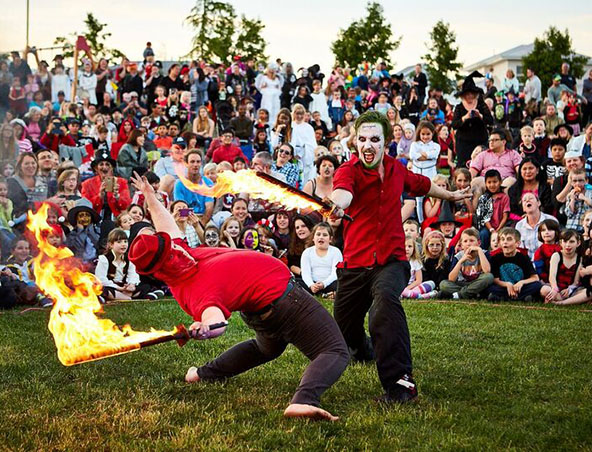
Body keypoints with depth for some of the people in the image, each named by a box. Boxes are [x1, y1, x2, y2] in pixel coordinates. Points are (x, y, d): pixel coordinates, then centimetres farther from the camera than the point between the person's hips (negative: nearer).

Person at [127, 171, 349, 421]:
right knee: (335, 353, -14)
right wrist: (203, 327, -74)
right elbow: (214, 317, -54)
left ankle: (204, 374, 41)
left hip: (257, 312, 10)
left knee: (267, 347, 40)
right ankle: (303, 400, -41)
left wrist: (149, 193, 22)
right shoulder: (198, 293, -32)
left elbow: (167, 225, 10)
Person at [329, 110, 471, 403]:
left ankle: (399, 380, -40)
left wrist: (451, 195, 42)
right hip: (355, 261, 1)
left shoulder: (397, 170, 4)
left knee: (385, 300, -34)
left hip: (391, 260, 0)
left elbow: (422, 185, 28)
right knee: (344, 324, 15)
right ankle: (363, 351, 54)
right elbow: (343, 191, -36)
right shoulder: (349, 170, -10)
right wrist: (337, 204, -61)